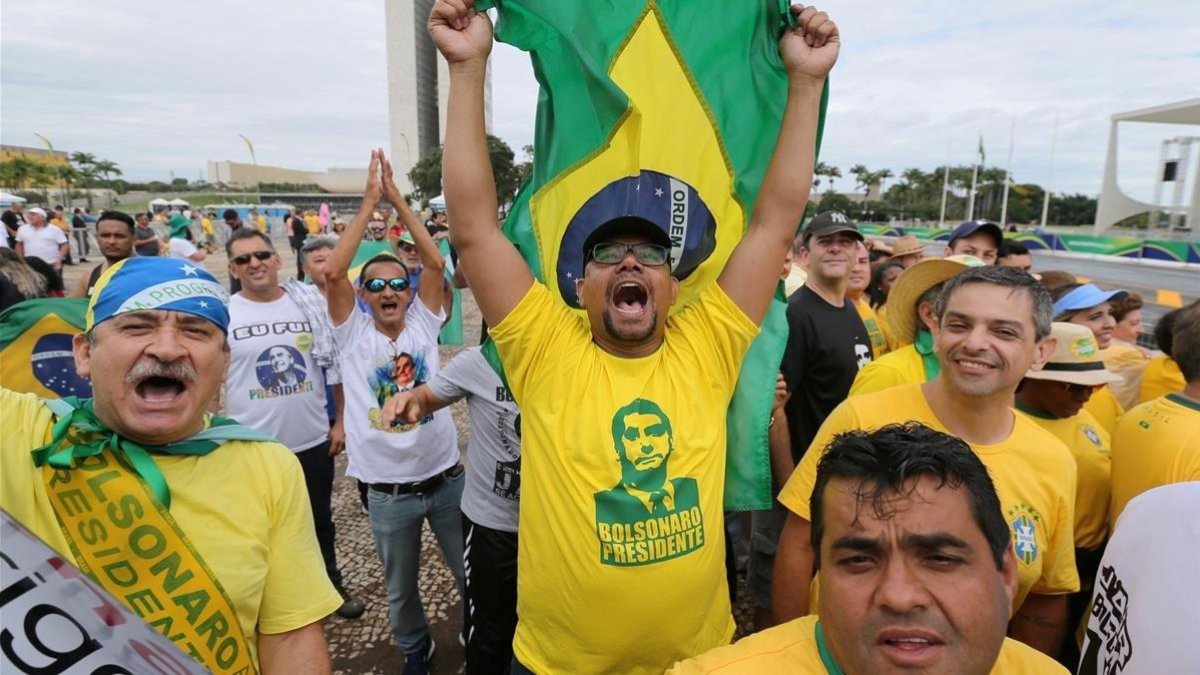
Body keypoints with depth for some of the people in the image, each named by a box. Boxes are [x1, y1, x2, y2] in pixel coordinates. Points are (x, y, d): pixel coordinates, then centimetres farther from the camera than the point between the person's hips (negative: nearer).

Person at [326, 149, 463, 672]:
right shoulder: (353, 333, -4)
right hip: (389, 491, 0)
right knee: (399, 588, 20)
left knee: (471, 574, 15)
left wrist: (398, 200, -12)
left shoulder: (423, 324, -1)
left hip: (446, 476, 1)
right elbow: (333, 272, -17)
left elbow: (435, 263, -13)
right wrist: (369, 203, -15)